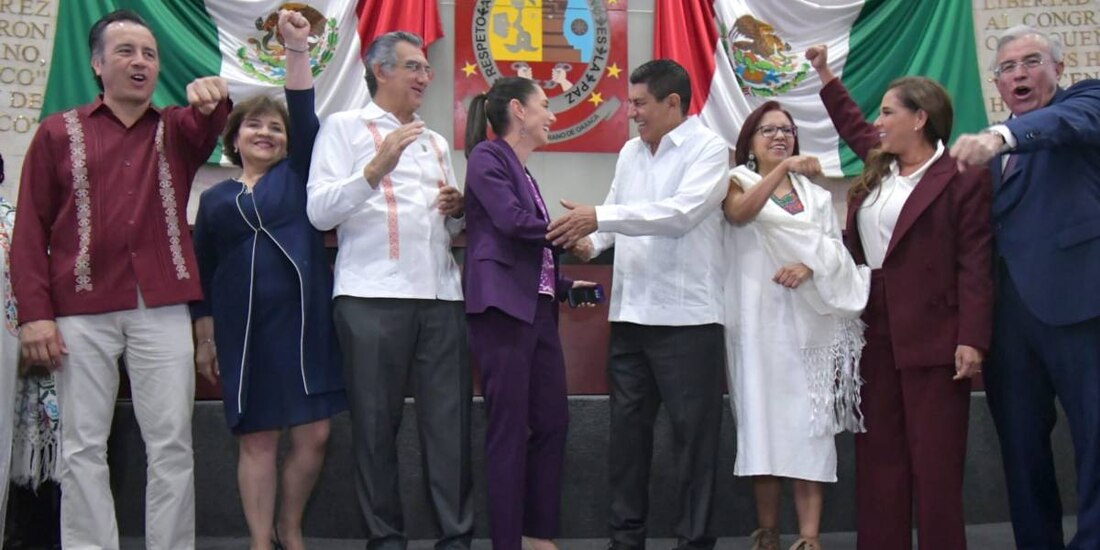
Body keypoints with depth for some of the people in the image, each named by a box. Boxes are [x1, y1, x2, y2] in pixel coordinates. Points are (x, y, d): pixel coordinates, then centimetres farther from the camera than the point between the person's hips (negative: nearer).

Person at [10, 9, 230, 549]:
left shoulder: (178, 130, 13)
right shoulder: (59, 132, 8)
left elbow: (209, 123, -11)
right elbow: (30, 231, 4)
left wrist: (212, 95, -35)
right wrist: (34, 313, -6)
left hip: (162, 308, 1)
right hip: (82, 311, -1)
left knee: (171, 443, 2)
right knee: (83, 446, 3)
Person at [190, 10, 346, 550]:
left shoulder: (296, 176, 9)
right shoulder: (215, 198, 11)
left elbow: (306, 116, -5)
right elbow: (203, 272, 12)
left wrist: (297, 48, -14)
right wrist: (205, 338, 8)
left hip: (305, 323, 0)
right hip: (244, 331, 0)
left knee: (313, 434, 0)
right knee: (257, 440, 4)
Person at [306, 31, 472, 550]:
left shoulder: (435, 141, 25)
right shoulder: (344, 126, 7)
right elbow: (320, 211, -6)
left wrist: (458, 210, 6)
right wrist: (376, 168, -18)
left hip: (441, 295, 5)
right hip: (372, 296, -5)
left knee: (449, 420, 1)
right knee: (376, 423, 1)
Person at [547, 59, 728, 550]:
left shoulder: (708, 149, -6)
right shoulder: (630, 152, 14)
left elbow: (681, 212, -21)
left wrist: (599, 217, -24)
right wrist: (590, 242, -4)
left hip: (686, 315, -7)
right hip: (630, 312, 7)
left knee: (693, 431, 1)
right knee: (627, 425, 11)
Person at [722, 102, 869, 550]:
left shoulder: (817, 195, 18)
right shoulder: (739, 181, 8)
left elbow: (837, 253, 8)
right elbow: (739, 213, -15)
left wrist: (810, 266, -13)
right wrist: (783, 168, -24)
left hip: (808, 320, 2)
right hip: (758, 319, -2)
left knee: (808, 422, -5)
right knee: (762, 418, -2)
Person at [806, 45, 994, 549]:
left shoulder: (962, 179, -7)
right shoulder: (879, 171, 14)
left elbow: (975, 264, -12)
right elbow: (854, 128, 37)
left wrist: (972, 339, -18)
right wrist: (825, 77, 38)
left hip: (932, 336, -7)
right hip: (876, 334, 7)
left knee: (934, 459, 0)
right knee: (878, 456, 9)